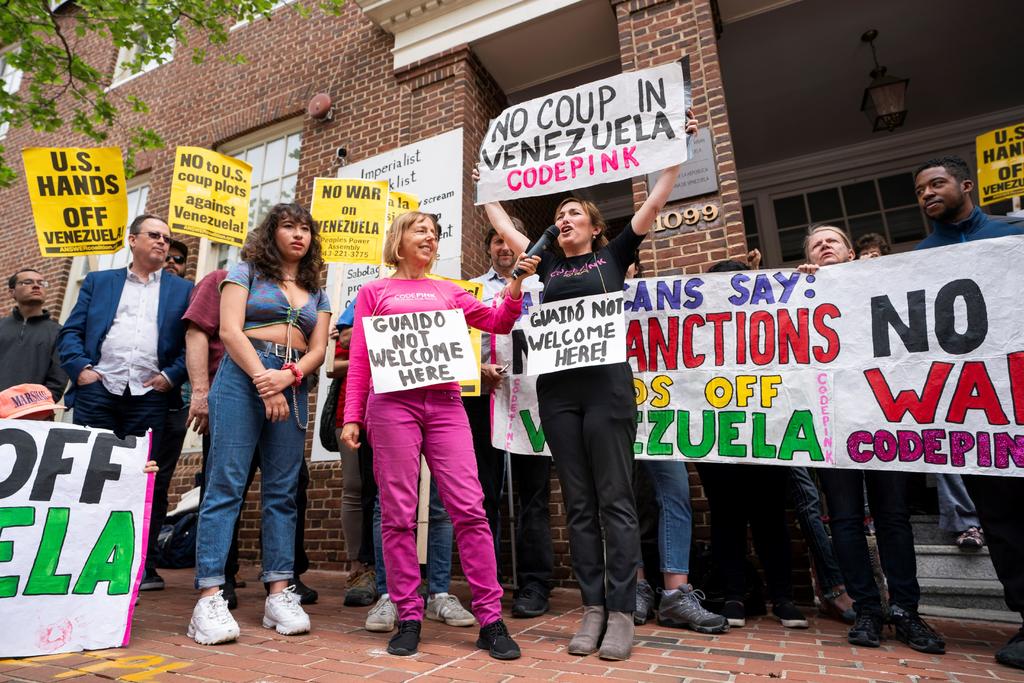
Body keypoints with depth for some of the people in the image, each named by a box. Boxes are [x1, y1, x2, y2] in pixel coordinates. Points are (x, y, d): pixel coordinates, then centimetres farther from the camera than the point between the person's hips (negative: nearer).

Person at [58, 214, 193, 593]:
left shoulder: (184, 290, 13)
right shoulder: (97, 282, 18)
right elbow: (70, 332, 11)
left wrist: (171, 375, -8)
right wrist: (80, 368, -5)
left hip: (151, 397, -1)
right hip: (97, 391, 2)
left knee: (148, 483, 1)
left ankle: (144, 565, 11)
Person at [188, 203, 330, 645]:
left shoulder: (317, 293, 19)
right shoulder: (247, 272, 9)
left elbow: (318, 350, 8)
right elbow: (230, 330, -4)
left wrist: (286, 377, -13)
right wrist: (263, 383, -14)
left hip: (293, 386, 4)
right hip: (242, 376, -3)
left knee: (282, 492, 2)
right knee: (226, 484, -8)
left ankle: (279, 595, 5)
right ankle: (209, 598, -5)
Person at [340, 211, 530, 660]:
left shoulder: (448, 291, 21)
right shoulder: (374, 292, 15)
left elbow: (498, 324, 13)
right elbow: (359, 360, 11)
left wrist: (516, 285, -2)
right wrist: (351, 418, 3)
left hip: (445, 403, 2)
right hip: (392, 403, -1)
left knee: (469, 508, -5)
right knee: (398, 513, 0)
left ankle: (490, 619, 4)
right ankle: (408, 618, 12)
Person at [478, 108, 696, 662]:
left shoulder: (612, 256, 11)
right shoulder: (547, 264, 19)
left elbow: (655, 203, 10)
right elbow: (502, 225, 26)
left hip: (606, 383, -3)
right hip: (556, 387, 4)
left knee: (615, 500, -1)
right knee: (578, 503, 6)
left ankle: (621, 612, 8)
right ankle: (592, 608, 15)